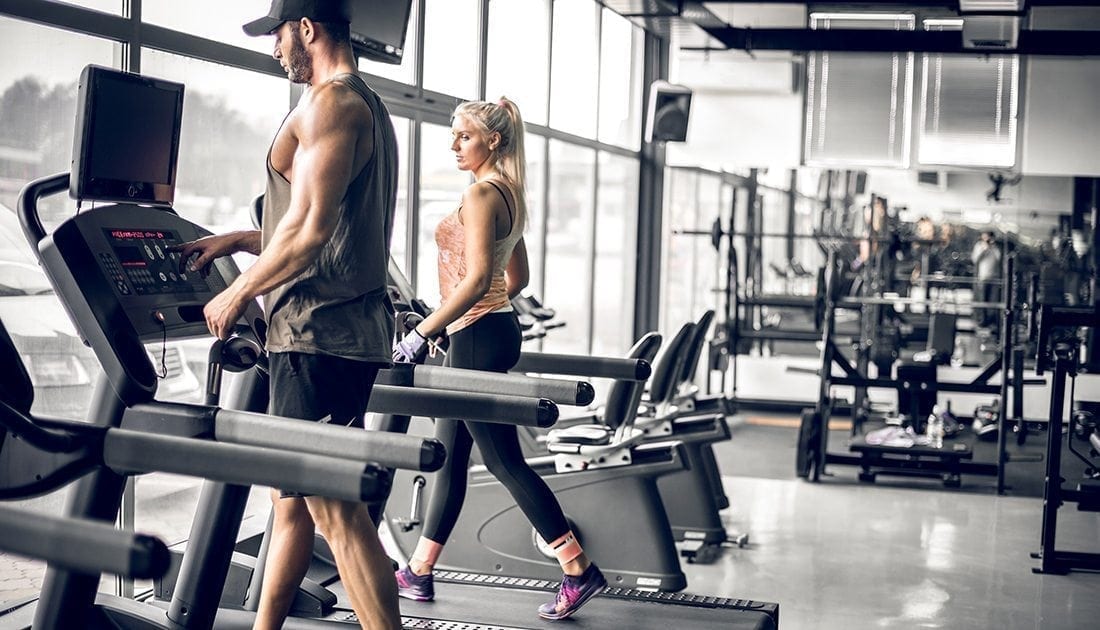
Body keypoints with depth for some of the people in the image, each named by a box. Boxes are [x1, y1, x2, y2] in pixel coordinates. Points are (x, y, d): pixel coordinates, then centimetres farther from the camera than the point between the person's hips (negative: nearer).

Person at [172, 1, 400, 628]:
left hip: (320, 333, -11)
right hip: (347, 326, 11)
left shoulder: (329, 103, -12)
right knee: (295, 494, 16)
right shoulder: (370, 107, 20)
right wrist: (240, 240, 23)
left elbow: (311, 229, -21)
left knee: (335, 506, -8)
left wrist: (239, 293, -9)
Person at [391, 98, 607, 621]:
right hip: (493, 329, 10)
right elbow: (517, 278, 21)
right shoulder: (511, 195, 14)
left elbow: (476, 279, -24)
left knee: (503, 461, -5)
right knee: (448, 456, 13)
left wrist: (421, 333, -23)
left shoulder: (480, 194, -15)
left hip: (477, 338, -10)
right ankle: (417, 574, 20)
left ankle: (579, 570, -2)